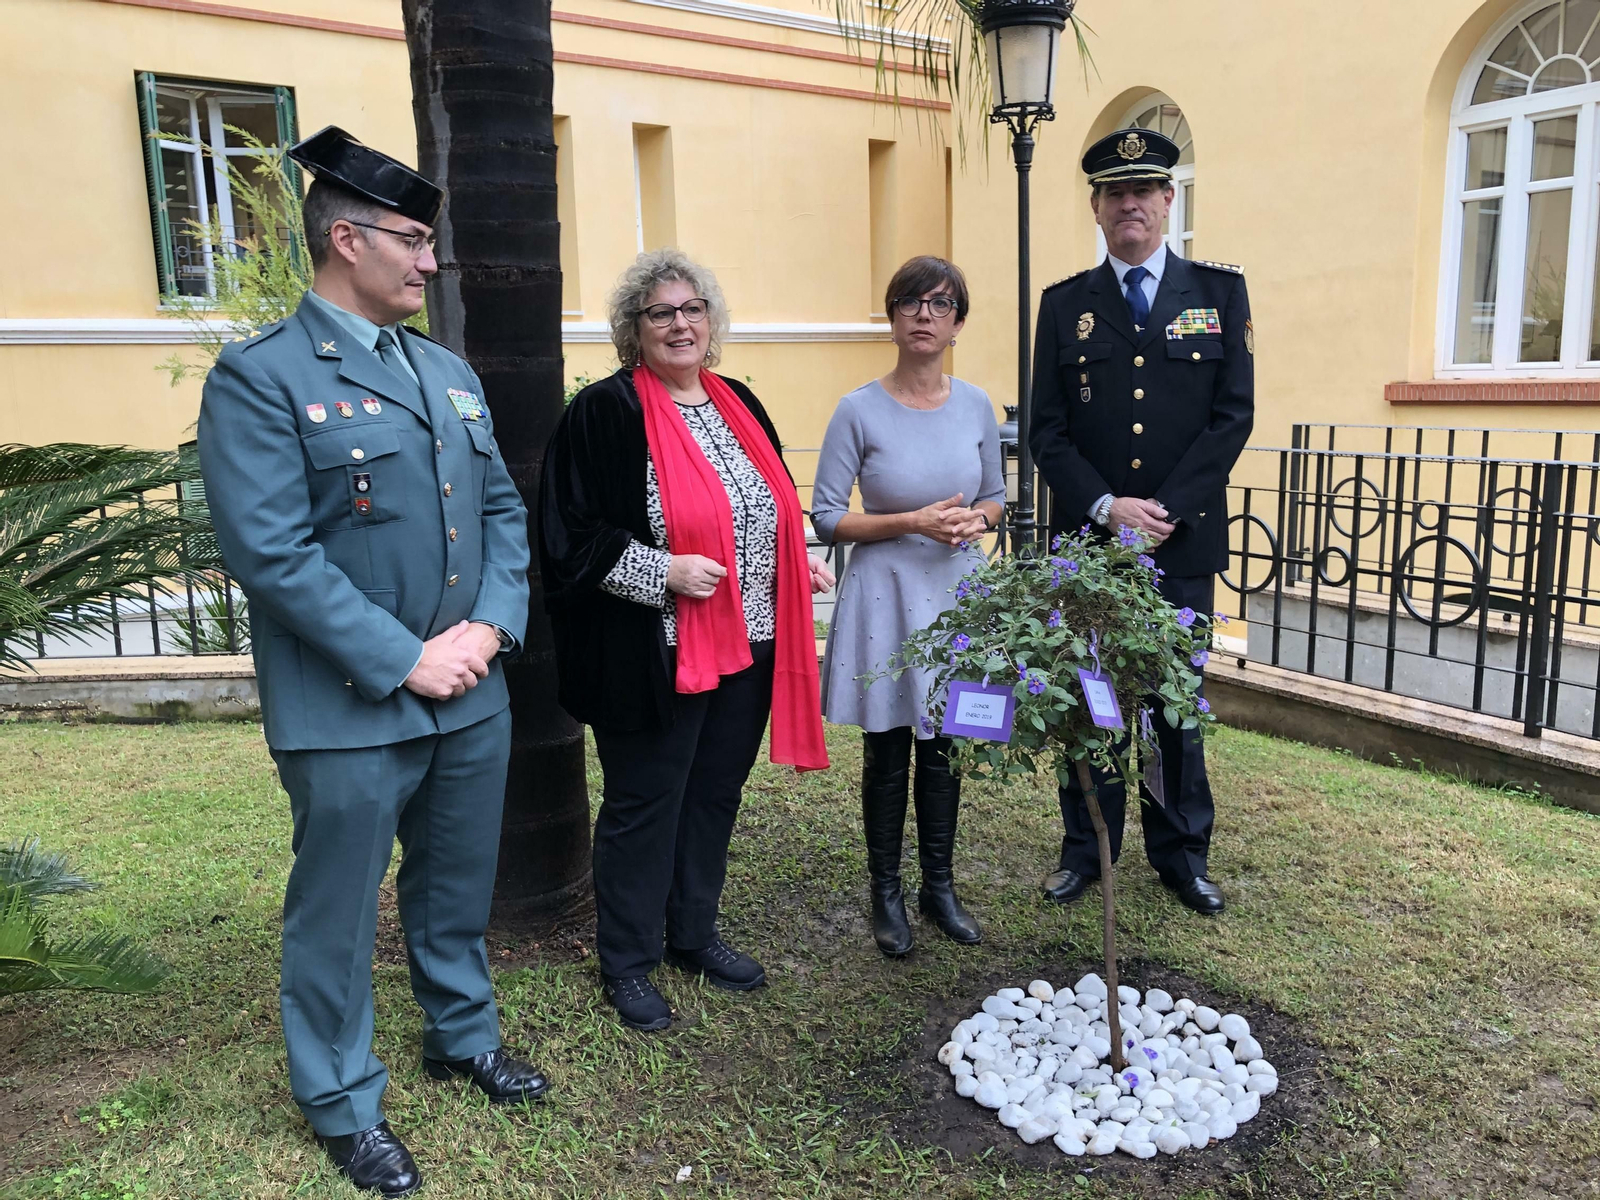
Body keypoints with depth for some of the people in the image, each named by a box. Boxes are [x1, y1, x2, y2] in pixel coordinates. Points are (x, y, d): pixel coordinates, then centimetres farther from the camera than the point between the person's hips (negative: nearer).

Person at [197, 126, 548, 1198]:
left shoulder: (450, 373, 12)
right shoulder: (260, 375, -10)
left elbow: (505, 510, 10)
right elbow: (273, 554, -17)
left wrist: (490, 626, -6)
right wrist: (403, 662, -18)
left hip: (472, 696, 6)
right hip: (348, 712, -6)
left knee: (459, 886, 22)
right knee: (339, 914, 11)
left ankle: (464, 1035, 44)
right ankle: (345, 1104, 31)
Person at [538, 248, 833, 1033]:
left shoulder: (739, 406, 11)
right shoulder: (606, 412, -10)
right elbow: (570, 535, -13)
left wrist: (800, 563, 5)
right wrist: (663, 571, -22)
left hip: (746, 646, 7)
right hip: (653, 658, -7)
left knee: (716, 794, 18)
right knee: (644, 805, 7)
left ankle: (693, 933, 37)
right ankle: (626, 962, 25)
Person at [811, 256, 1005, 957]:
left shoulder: (976, 406, 2)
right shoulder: (859, 411, -10)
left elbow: (995, 497, 13)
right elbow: (826, 518, -9)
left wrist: (975, 520, -10)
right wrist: (914, 521, -20)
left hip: (956, 591, 4)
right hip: (886, 592, -3)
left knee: (944, 748, 13)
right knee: (888, 754, 7)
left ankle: (938, 887, 30)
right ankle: (886, 895, 25)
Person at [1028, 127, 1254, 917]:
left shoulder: (1219, 292, 5)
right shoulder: (1065, 304, 6)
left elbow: (1233, 416, -2)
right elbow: (1048, 431, 1)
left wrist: (1164, 511, -12)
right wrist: (1107, 509, -13)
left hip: (1183, 542, 0)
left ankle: (1181, 852, 25)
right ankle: (1084, 849, 22)